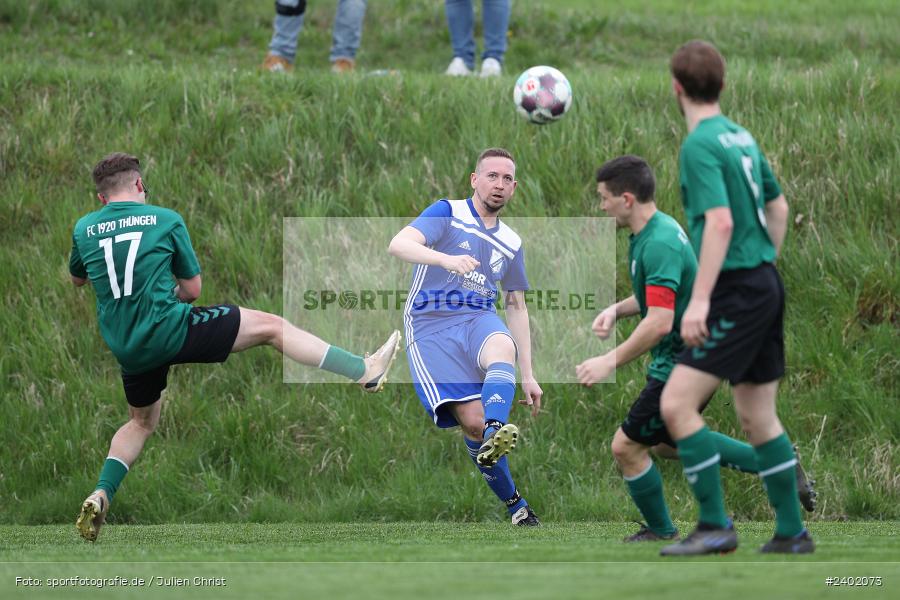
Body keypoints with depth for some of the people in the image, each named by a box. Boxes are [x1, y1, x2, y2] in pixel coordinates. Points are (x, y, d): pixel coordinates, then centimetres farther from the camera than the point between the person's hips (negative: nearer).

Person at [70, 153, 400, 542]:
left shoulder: (84, 229, 6)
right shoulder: (165, 220, -1)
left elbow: (76, 279, 26)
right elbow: (192, 289, 7)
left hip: (125, 348, 4)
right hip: (168, 328, -4)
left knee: (141, 423, 28)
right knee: (270, 326, 8)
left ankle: (101, 495, 7)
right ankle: (365, 371, 12)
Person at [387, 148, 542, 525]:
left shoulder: (511, 242, 20)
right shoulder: (448, 214, 3)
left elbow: (516, 307, 28)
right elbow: (398, 245, -15)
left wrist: (527, 376, 23)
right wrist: (447, 259, -35)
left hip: (480, 319, 3)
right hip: (431, 324, -3)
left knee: (502, 348, -36)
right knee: (472, 420, -21)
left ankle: (495, 436, -60)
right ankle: (514, 504, -9)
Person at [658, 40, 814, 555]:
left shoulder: (700, 145, -14)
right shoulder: (742, 137, 12)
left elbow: (720, 222, -23)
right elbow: (778, 208, 21)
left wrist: (700, 300, -24)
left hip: (738, 293, -9)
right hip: (766, 285, 9)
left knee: (677, 403, -10)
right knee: (758, 416, 14)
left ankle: (715, 526, -11)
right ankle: (792, 532, 17)